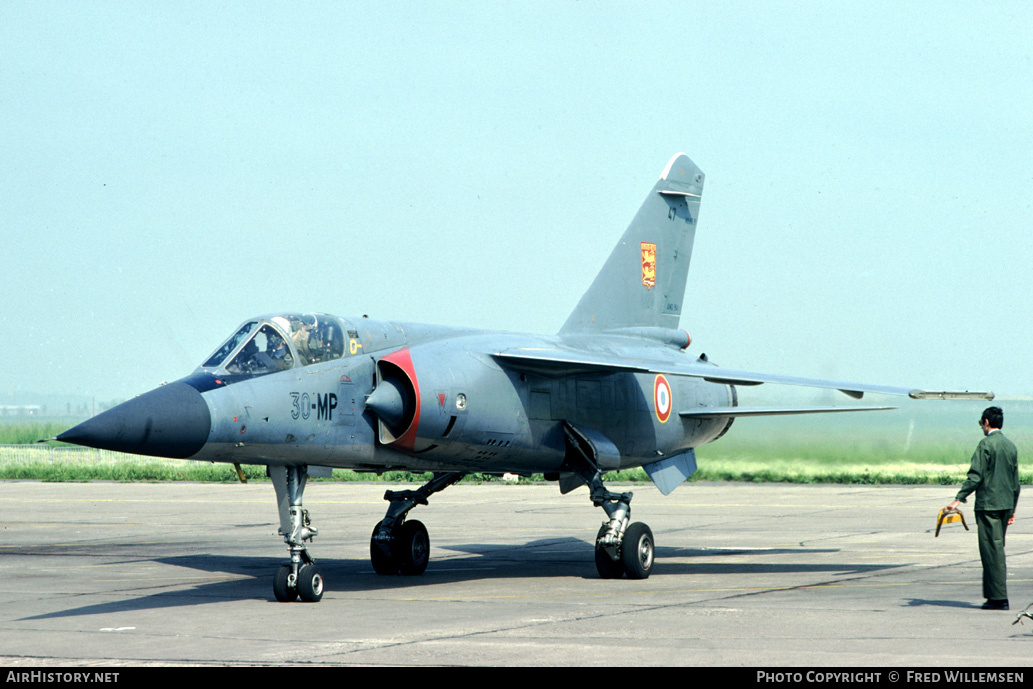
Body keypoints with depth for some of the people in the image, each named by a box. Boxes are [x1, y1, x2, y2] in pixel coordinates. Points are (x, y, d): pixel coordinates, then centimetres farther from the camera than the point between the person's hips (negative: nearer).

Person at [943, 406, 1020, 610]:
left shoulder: (986, 444, -10)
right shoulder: (1011, 446, 13)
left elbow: (975, 476, -18)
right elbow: (1015, 482, 17)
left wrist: (958, 499, -18)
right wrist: (1012, 509, 24)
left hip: (988, 504, -8)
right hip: (1005, 505, 8)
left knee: (992, 550, -6)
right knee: (996, 549, 14)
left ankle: (999, 597, -8)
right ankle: (993, 593, 16)